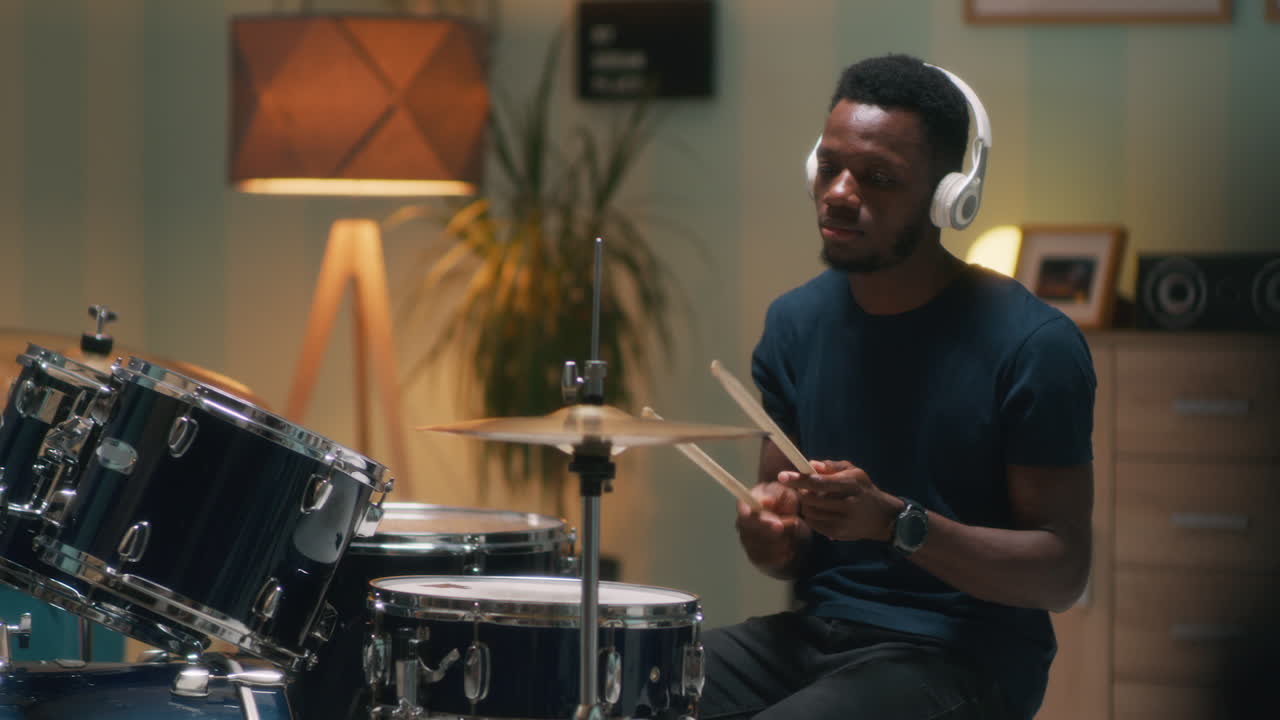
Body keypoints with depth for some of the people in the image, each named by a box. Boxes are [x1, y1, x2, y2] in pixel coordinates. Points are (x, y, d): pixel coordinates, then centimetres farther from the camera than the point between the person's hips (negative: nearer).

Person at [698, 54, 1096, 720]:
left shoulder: (1031, 345, -13)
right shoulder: (796, 323, 6)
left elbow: (1062, 573, -13)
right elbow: (794, 557, 14)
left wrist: (895, 522, -26)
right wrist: (769, 528, -11)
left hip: (964, 659, -6)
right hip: (819, 629, 6)